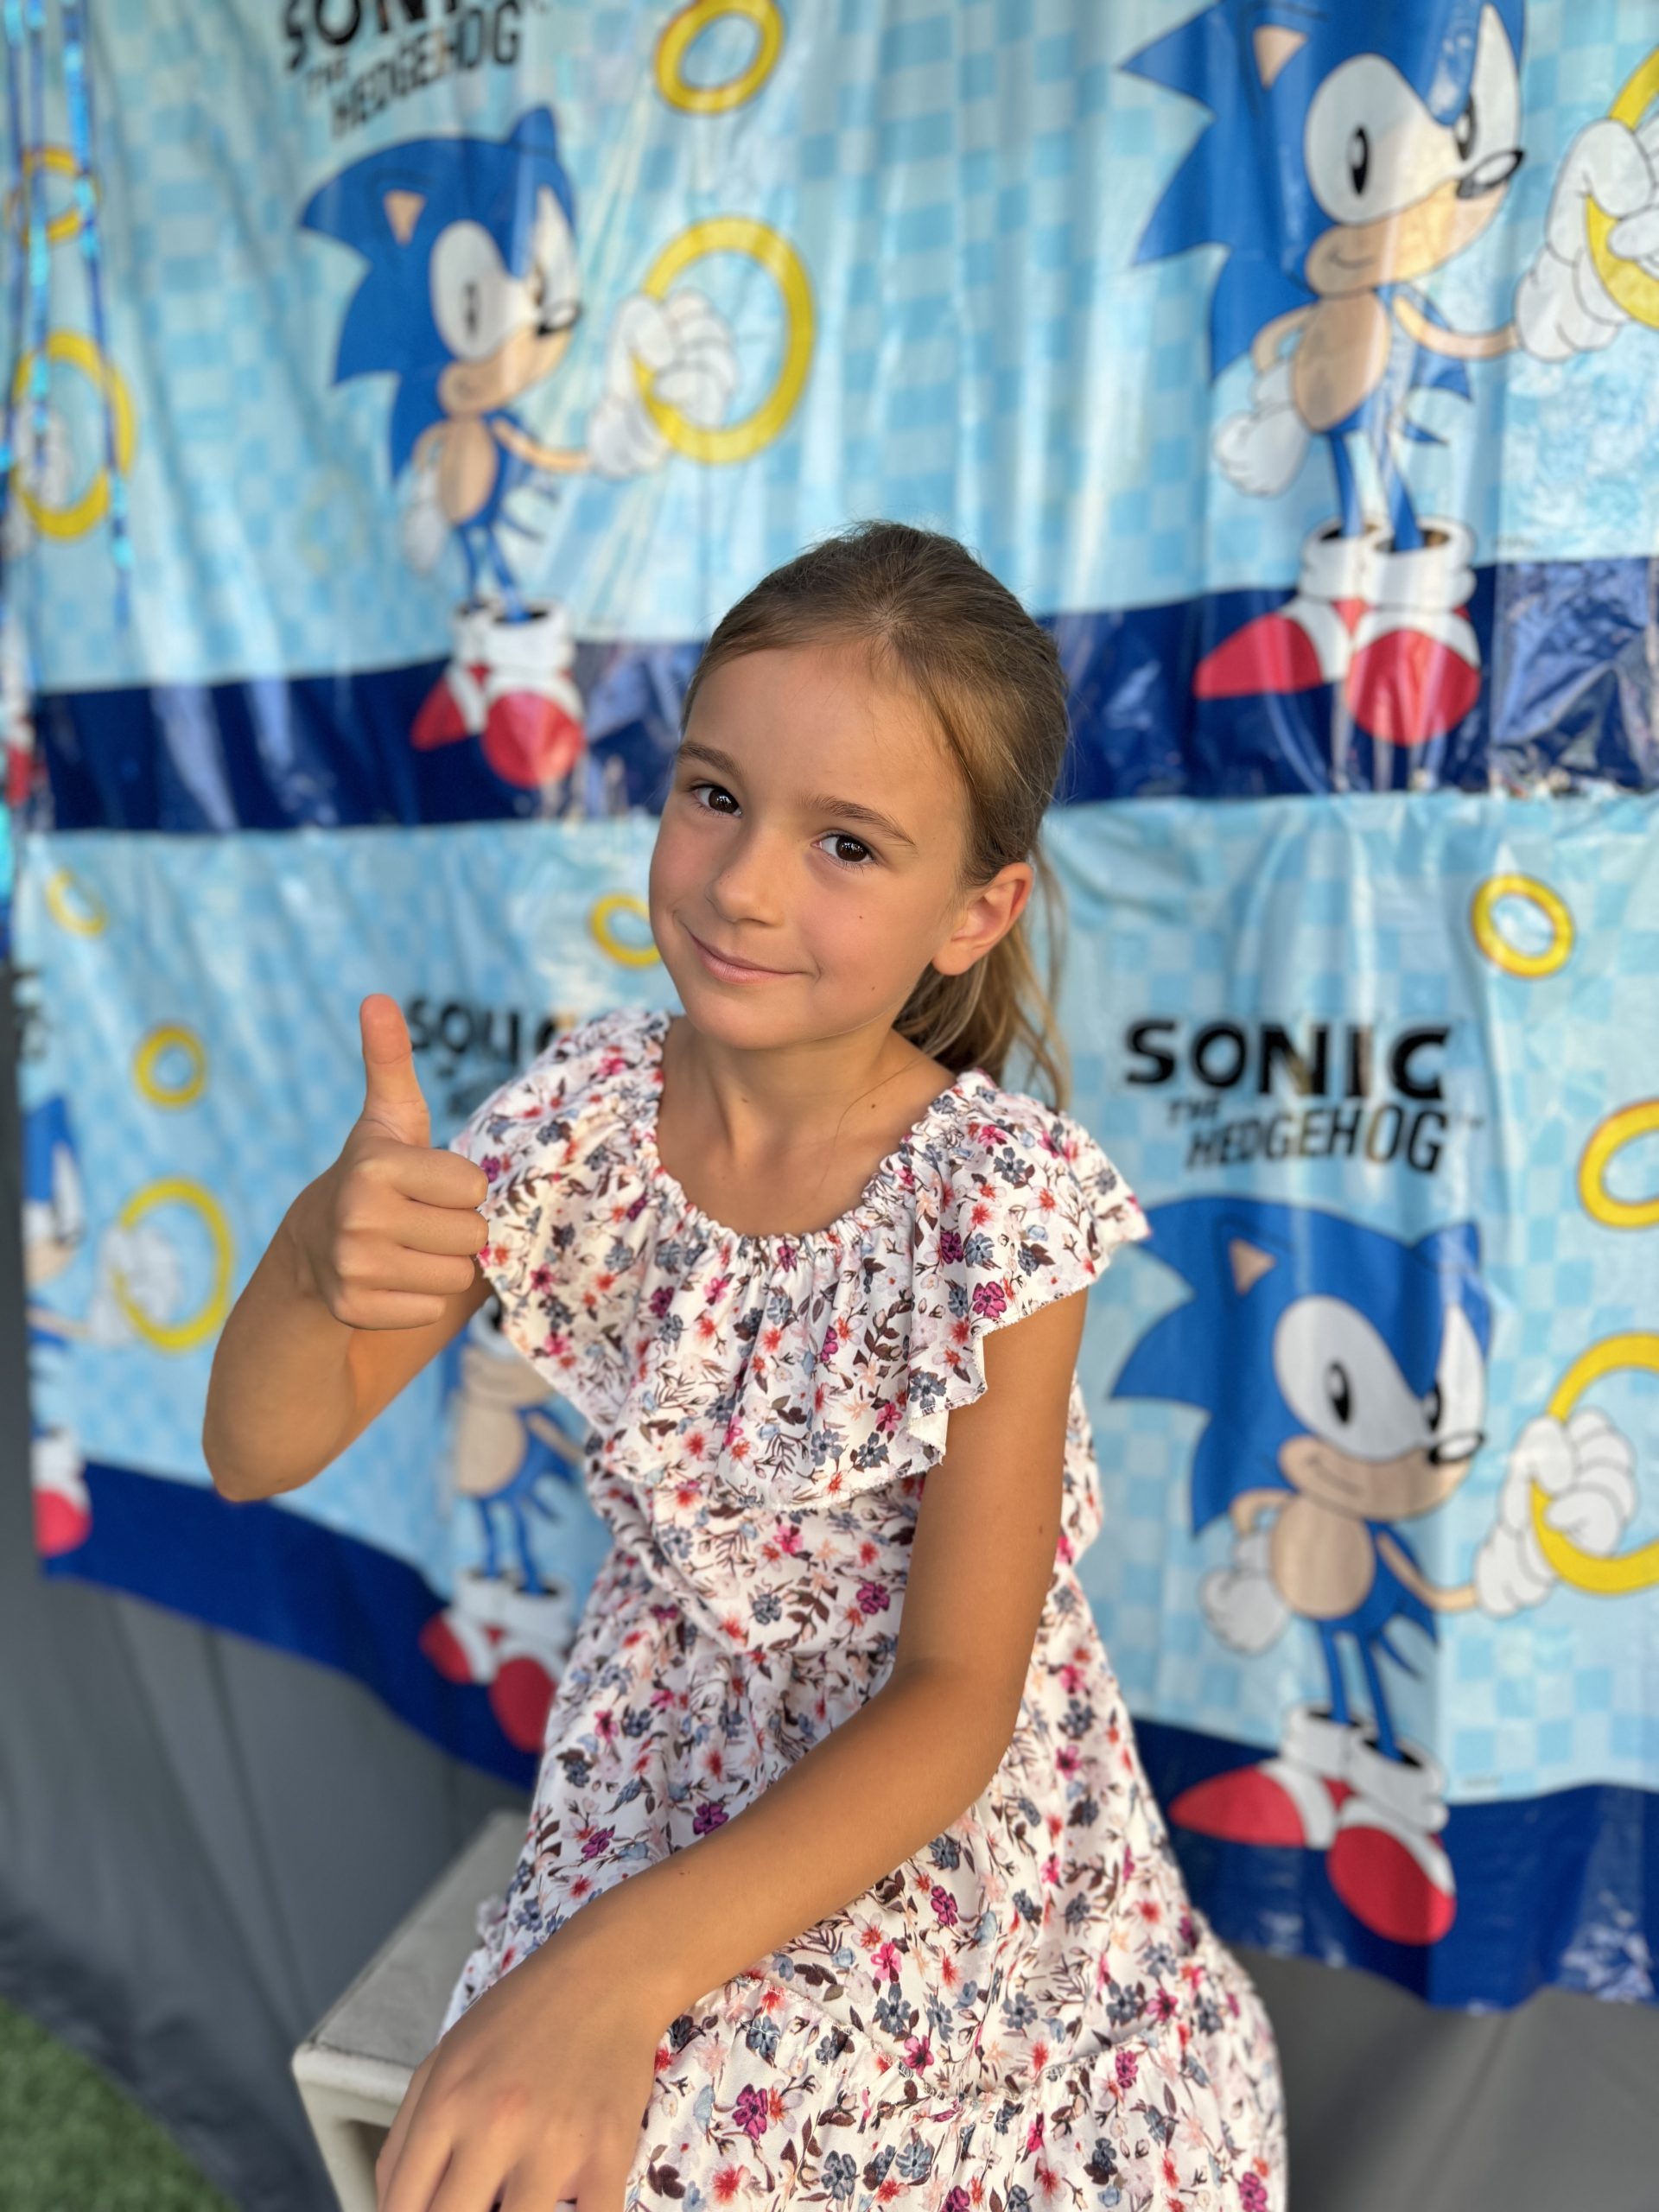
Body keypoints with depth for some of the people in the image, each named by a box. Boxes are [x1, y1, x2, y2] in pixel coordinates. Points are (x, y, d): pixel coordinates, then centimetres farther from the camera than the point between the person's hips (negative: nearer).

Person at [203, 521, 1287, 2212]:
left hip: (951, 1798, -1)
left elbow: (957, 1693, -19)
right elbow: (258, 1456, -8)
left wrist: (620, 1963, -32)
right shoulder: (588, 1110, -10)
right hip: (665, 1768, 2)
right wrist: (317, 1256, -30)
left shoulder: (1002, 1197, -20)